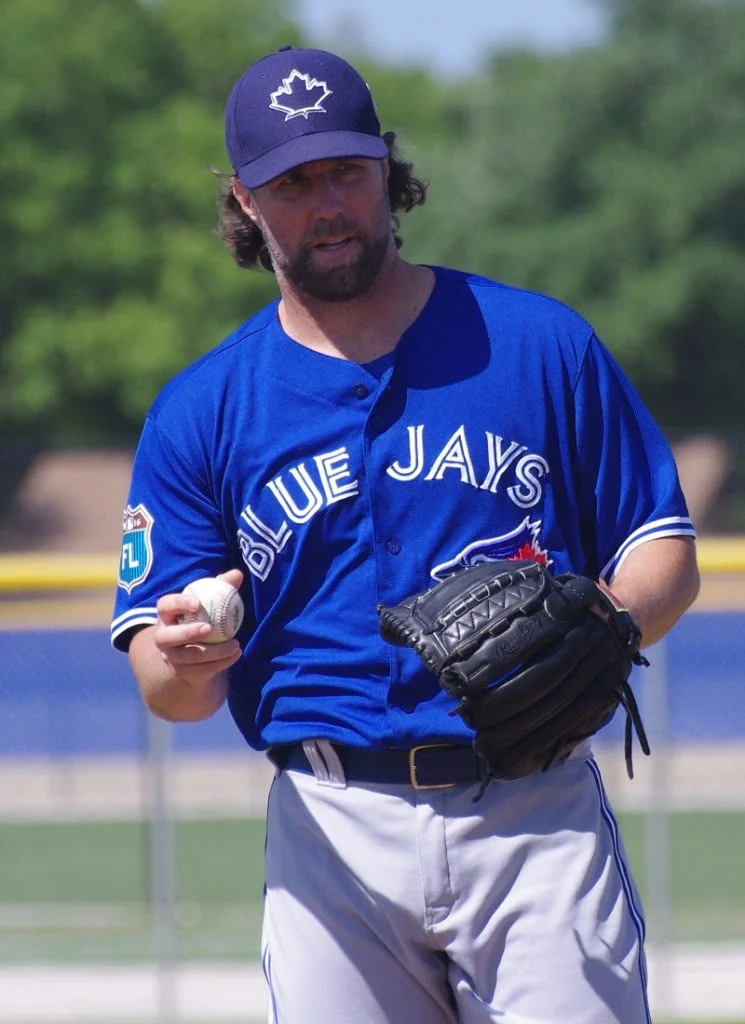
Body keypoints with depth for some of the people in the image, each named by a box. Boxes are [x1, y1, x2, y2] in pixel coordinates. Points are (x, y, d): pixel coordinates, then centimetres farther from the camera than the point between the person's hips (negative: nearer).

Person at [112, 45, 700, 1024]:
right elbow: (171, 692, 4)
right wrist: (185, 664, -21)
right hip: (332, 828, 1)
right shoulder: (197, 412, 8)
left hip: (538, 818, -1)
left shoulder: (540, 344, 7)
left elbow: (666, 554, 8)